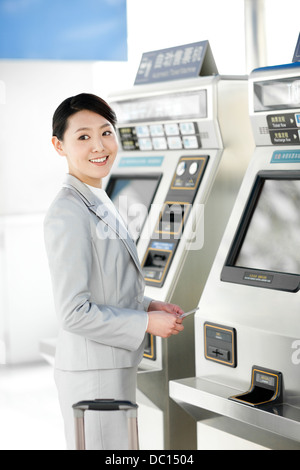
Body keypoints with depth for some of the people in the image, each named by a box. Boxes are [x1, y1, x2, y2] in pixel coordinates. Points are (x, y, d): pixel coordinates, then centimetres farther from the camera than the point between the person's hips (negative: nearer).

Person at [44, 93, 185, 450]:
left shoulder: (98, 204, 12)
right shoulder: (68, 214, -19)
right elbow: (74, 312, -23)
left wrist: (148, 306, 6)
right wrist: (147, 322, -15)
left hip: (114, 366, 10)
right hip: (91, 371, -10)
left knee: (120, 445, 19)